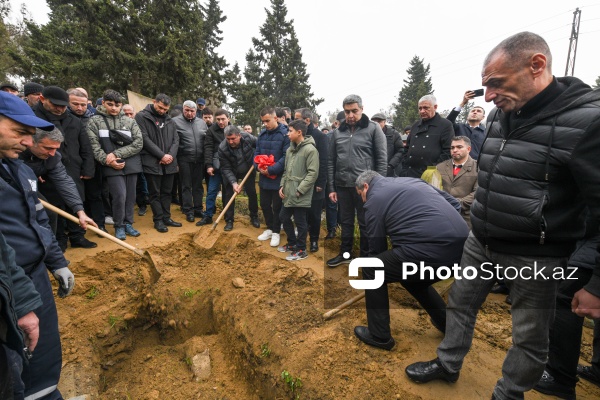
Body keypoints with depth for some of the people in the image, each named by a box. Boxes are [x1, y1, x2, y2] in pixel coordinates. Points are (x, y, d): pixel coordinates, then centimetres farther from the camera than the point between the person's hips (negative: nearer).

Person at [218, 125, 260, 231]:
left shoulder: (248, 138, -27)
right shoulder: (222, 148, -29)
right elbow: (226, 168, -24)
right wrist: (233, 183, -35)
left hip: (249, 171, 1)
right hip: (231, 173, -1)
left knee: (252, 193, 7)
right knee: (229, 194, -2)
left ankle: (254, 217, 25)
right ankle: (229, 220, 11)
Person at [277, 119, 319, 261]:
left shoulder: (310, 149, -14)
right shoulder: (290, 149, 12)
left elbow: (313, 173, -17)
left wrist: (299, 190, -18)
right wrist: (282, 185, 8)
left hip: (301, 195, -8)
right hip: (288, 193, 9)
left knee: (300, 222, 2)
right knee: (284, 217, 17)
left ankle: (301, 250, 19)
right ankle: (292, 243, 35)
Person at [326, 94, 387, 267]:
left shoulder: (373, 128, -3)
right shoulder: (337, 132, 8)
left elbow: (382, 160, -5)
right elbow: (331, 162, 10)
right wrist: (331, 187, 7)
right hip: (342, 186, 4)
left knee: (366, 223, 7)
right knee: (346, 222, 15)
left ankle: (366, 257, 23)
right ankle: (345, 253, 31)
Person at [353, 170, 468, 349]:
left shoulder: (374, 199, 7)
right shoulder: (410, 181, 27)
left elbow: (377, 248, 12)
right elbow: (455, 203, 24)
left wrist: (373, 275, 29)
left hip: (432, 249, -8)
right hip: (462, 245, 8)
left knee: (371, 270, 12)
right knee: (412, 277, 33)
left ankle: (379, 336, 20)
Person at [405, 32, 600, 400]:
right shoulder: (501, 115, 3)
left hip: (534, 255, -6)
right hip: (481, 242, 7)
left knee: (531, 338, 12)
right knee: (460, 303, 19)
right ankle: (448, 364, 40)